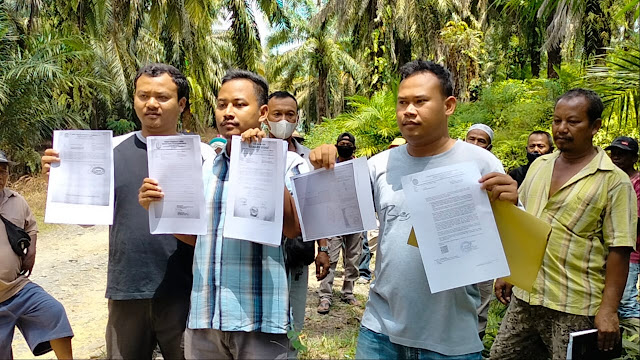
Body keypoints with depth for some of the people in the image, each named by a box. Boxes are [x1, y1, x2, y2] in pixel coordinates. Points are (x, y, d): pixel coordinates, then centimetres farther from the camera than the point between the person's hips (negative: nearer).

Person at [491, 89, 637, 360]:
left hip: (574, 308, -5)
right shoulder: (539, 165, 9)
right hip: (524, 297, 5)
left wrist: (609, 309, -16)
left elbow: (619, 249, -11)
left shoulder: (614, 181, -7)